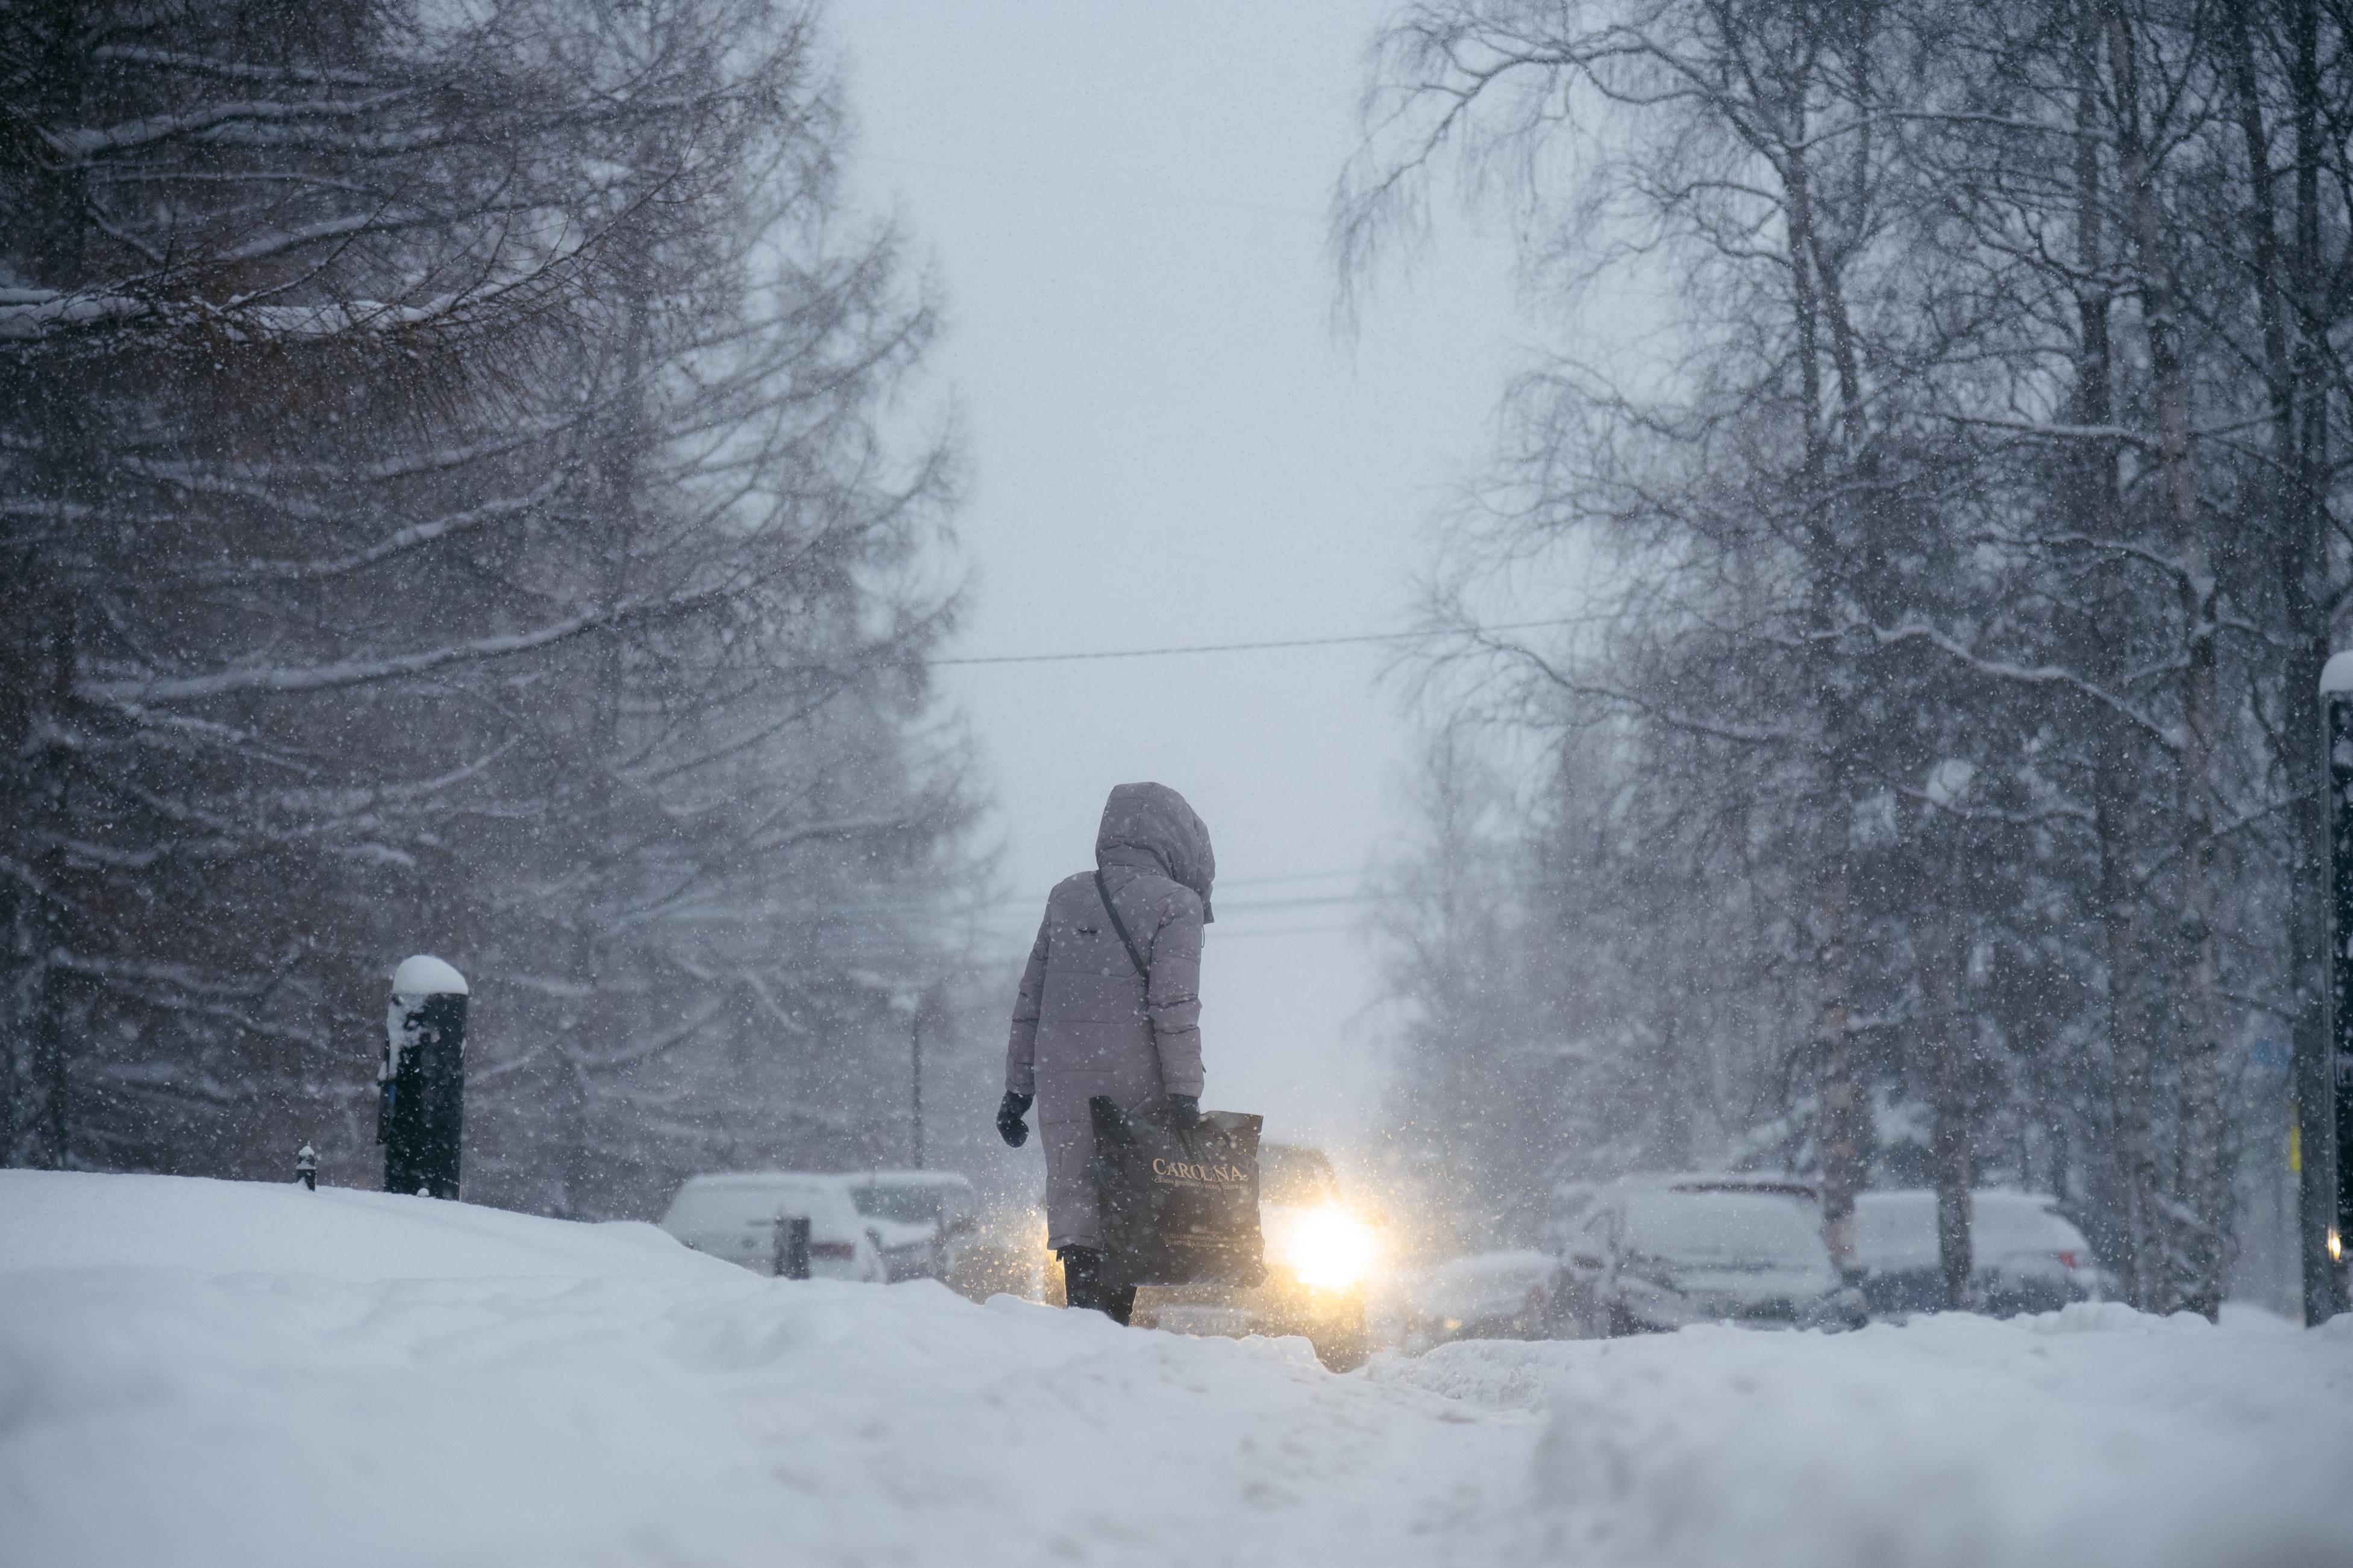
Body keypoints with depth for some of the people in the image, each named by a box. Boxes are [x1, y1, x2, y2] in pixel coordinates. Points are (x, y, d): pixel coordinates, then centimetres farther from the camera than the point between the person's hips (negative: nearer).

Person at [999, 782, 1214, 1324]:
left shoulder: (1066, 897, 12)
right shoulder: (1176, 905, -3)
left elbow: (1030, 999, 14)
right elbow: (1175, 1010, -10)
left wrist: (1017, 1088, 18)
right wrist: (1185, 1095, -10)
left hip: (1062, 1089, 4)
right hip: (1134, 1088, -4)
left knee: (1076, 1213, 7)